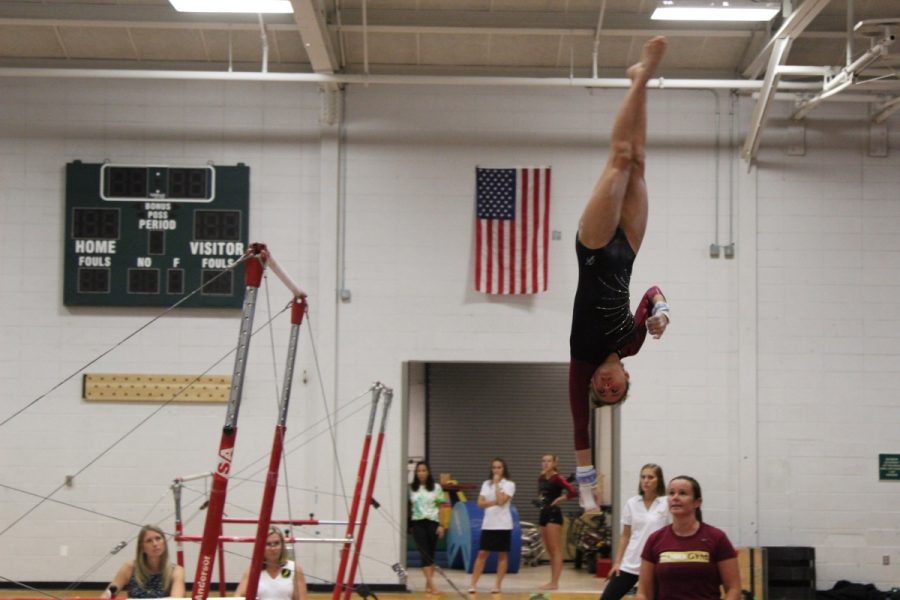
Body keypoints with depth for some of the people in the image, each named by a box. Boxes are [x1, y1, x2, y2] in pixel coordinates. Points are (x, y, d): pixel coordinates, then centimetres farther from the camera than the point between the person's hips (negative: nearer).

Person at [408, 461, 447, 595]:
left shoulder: (436, 487, 3)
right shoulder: (411, 488, 4)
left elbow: (440, 507, 4)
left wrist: (441, 525, -3)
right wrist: (408, 526, 2)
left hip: (432, 522, 0)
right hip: (417, 523, 0)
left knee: (431, 553, 5)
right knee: (424, 553, -11)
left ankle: (428, 584, 16)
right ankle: (431, 584, -17)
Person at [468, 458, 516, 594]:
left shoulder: (509, 484, -2)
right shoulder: (486, 484, 10)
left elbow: (501, 501, -17)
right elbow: (480, 503, 1)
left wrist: (497, 484, -11)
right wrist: (494, 502, -13)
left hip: (503, 525, -3)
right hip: (488, 524, 3)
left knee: (502, 555, 2)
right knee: (482, 553, 0)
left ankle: (497, 585, 7)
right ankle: (473, 584, 0)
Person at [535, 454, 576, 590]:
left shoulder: (557, 478, -11)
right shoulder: (541, 478, 11)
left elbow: (573, 492, -22)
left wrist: (561, 499, -20)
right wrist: (540, 499, 13)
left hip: (554, 514, -9)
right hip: (543, 514, 9)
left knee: (555, 550, -6)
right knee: (549, 551, 11)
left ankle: (554, 582, -7)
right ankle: (552, 581, 16)